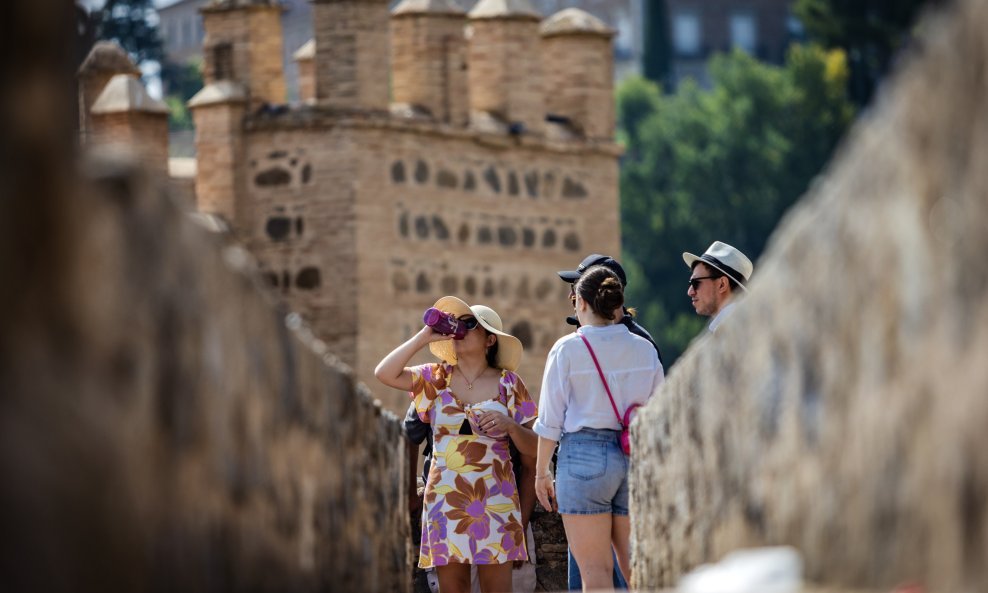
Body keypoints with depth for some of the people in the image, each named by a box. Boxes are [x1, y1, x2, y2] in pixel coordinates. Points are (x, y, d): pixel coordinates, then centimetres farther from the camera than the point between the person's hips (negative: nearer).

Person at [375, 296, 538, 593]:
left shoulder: (507, 383, 5)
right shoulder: (436, 379, 10)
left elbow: (533, 448, 5)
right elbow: (385, 373, -5)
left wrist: (509, 425, -15)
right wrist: (424, 337, -3)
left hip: (495, 501, -2)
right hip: (445, 500, 2)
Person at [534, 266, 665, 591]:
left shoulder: (568, 349, -4)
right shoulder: (644, 349, 7)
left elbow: (551, 419, -2)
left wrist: (541, 472, 7)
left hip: (584, 456, -4)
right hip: (636, 457, 4)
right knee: (634, 566, 8)